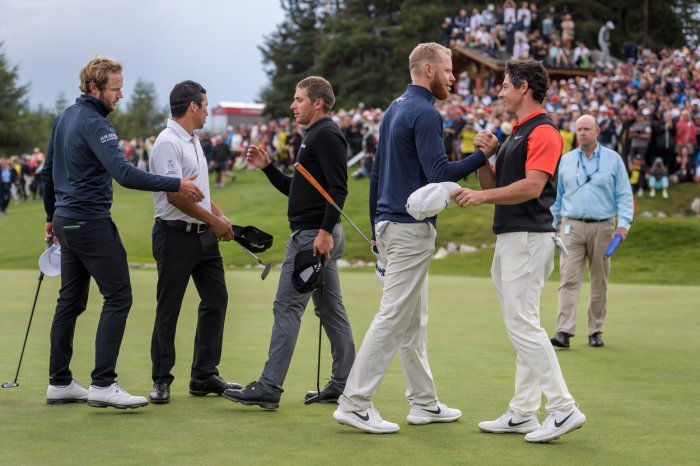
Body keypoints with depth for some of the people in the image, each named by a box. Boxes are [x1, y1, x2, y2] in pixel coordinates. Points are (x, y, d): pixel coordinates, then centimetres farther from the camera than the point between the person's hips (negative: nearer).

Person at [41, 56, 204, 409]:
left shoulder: (65, 118, 13)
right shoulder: (94, 124, -17)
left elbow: (48, 171, 21)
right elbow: (125, 174, -28)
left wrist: (51, 215, 30)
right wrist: (176, 185, -27)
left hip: (66, 221, 10)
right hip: (91, 224, -10)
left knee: (70, 301, 12)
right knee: (118, 297, -8)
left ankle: (59, 382, 16)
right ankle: (103, 384, -11)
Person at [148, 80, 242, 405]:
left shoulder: (194, 142, 16)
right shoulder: (168, 143, -15)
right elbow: (175, 195, -22)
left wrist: (220, 217, 10)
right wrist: (214, 220, -16)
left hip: (203, 235, 10)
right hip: (176, 235, -10)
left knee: (216, 300, 10)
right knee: (168, 309, -1)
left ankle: (204, 376, 17)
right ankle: (161, 380, 7)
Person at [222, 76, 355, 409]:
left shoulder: (327, 135, -12)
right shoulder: (315, 137, 20)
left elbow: (338, 188, -21)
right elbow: (294, 189, 25)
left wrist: (325, 231, -28)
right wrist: (267, 167, 12)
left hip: (313, 235, -11)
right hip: (316, 235, 11)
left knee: (287, 306, -10)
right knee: (330, 308, 11)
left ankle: (269, 388, -10)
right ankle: (343, 384, 14)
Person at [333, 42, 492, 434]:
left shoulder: (394, 110, 16)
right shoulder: (425, 114, -14)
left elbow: (377, 172, 19)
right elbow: (440, 175, -21)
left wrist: (377, 228, 22)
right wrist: (483, 157, -13)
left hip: (389, 223, 10)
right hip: (411, 228, -10)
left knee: (414, 320, 13)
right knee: (395, 317, -7)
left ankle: (424, 402, 18)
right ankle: (355, 403, -6)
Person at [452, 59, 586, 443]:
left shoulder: (543, 132, -11)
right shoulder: (516, 134, 19)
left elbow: (532, 186, -23)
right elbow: (495, 186, 20)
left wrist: (481, 196, -23)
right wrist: (482, 159, 4)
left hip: (528, 238, -10)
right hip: (508, 239, 10)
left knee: (522, 324, -13)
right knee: (521, 326, 10)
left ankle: (563, 408, -11)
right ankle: (523, 414, 13)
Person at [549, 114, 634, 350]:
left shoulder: (613, 160, 5)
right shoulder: (566, 160, 10)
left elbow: (624, 195, 3)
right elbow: (557, 196, 16)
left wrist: (623, 224, -9)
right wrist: (552, 225, 11)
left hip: (602, 227, 0)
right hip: (572, 227, 0)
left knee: (600, 282, 5)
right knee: (569, 280, -10)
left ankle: (595, 331, 15)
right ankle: (564, 332, -16)